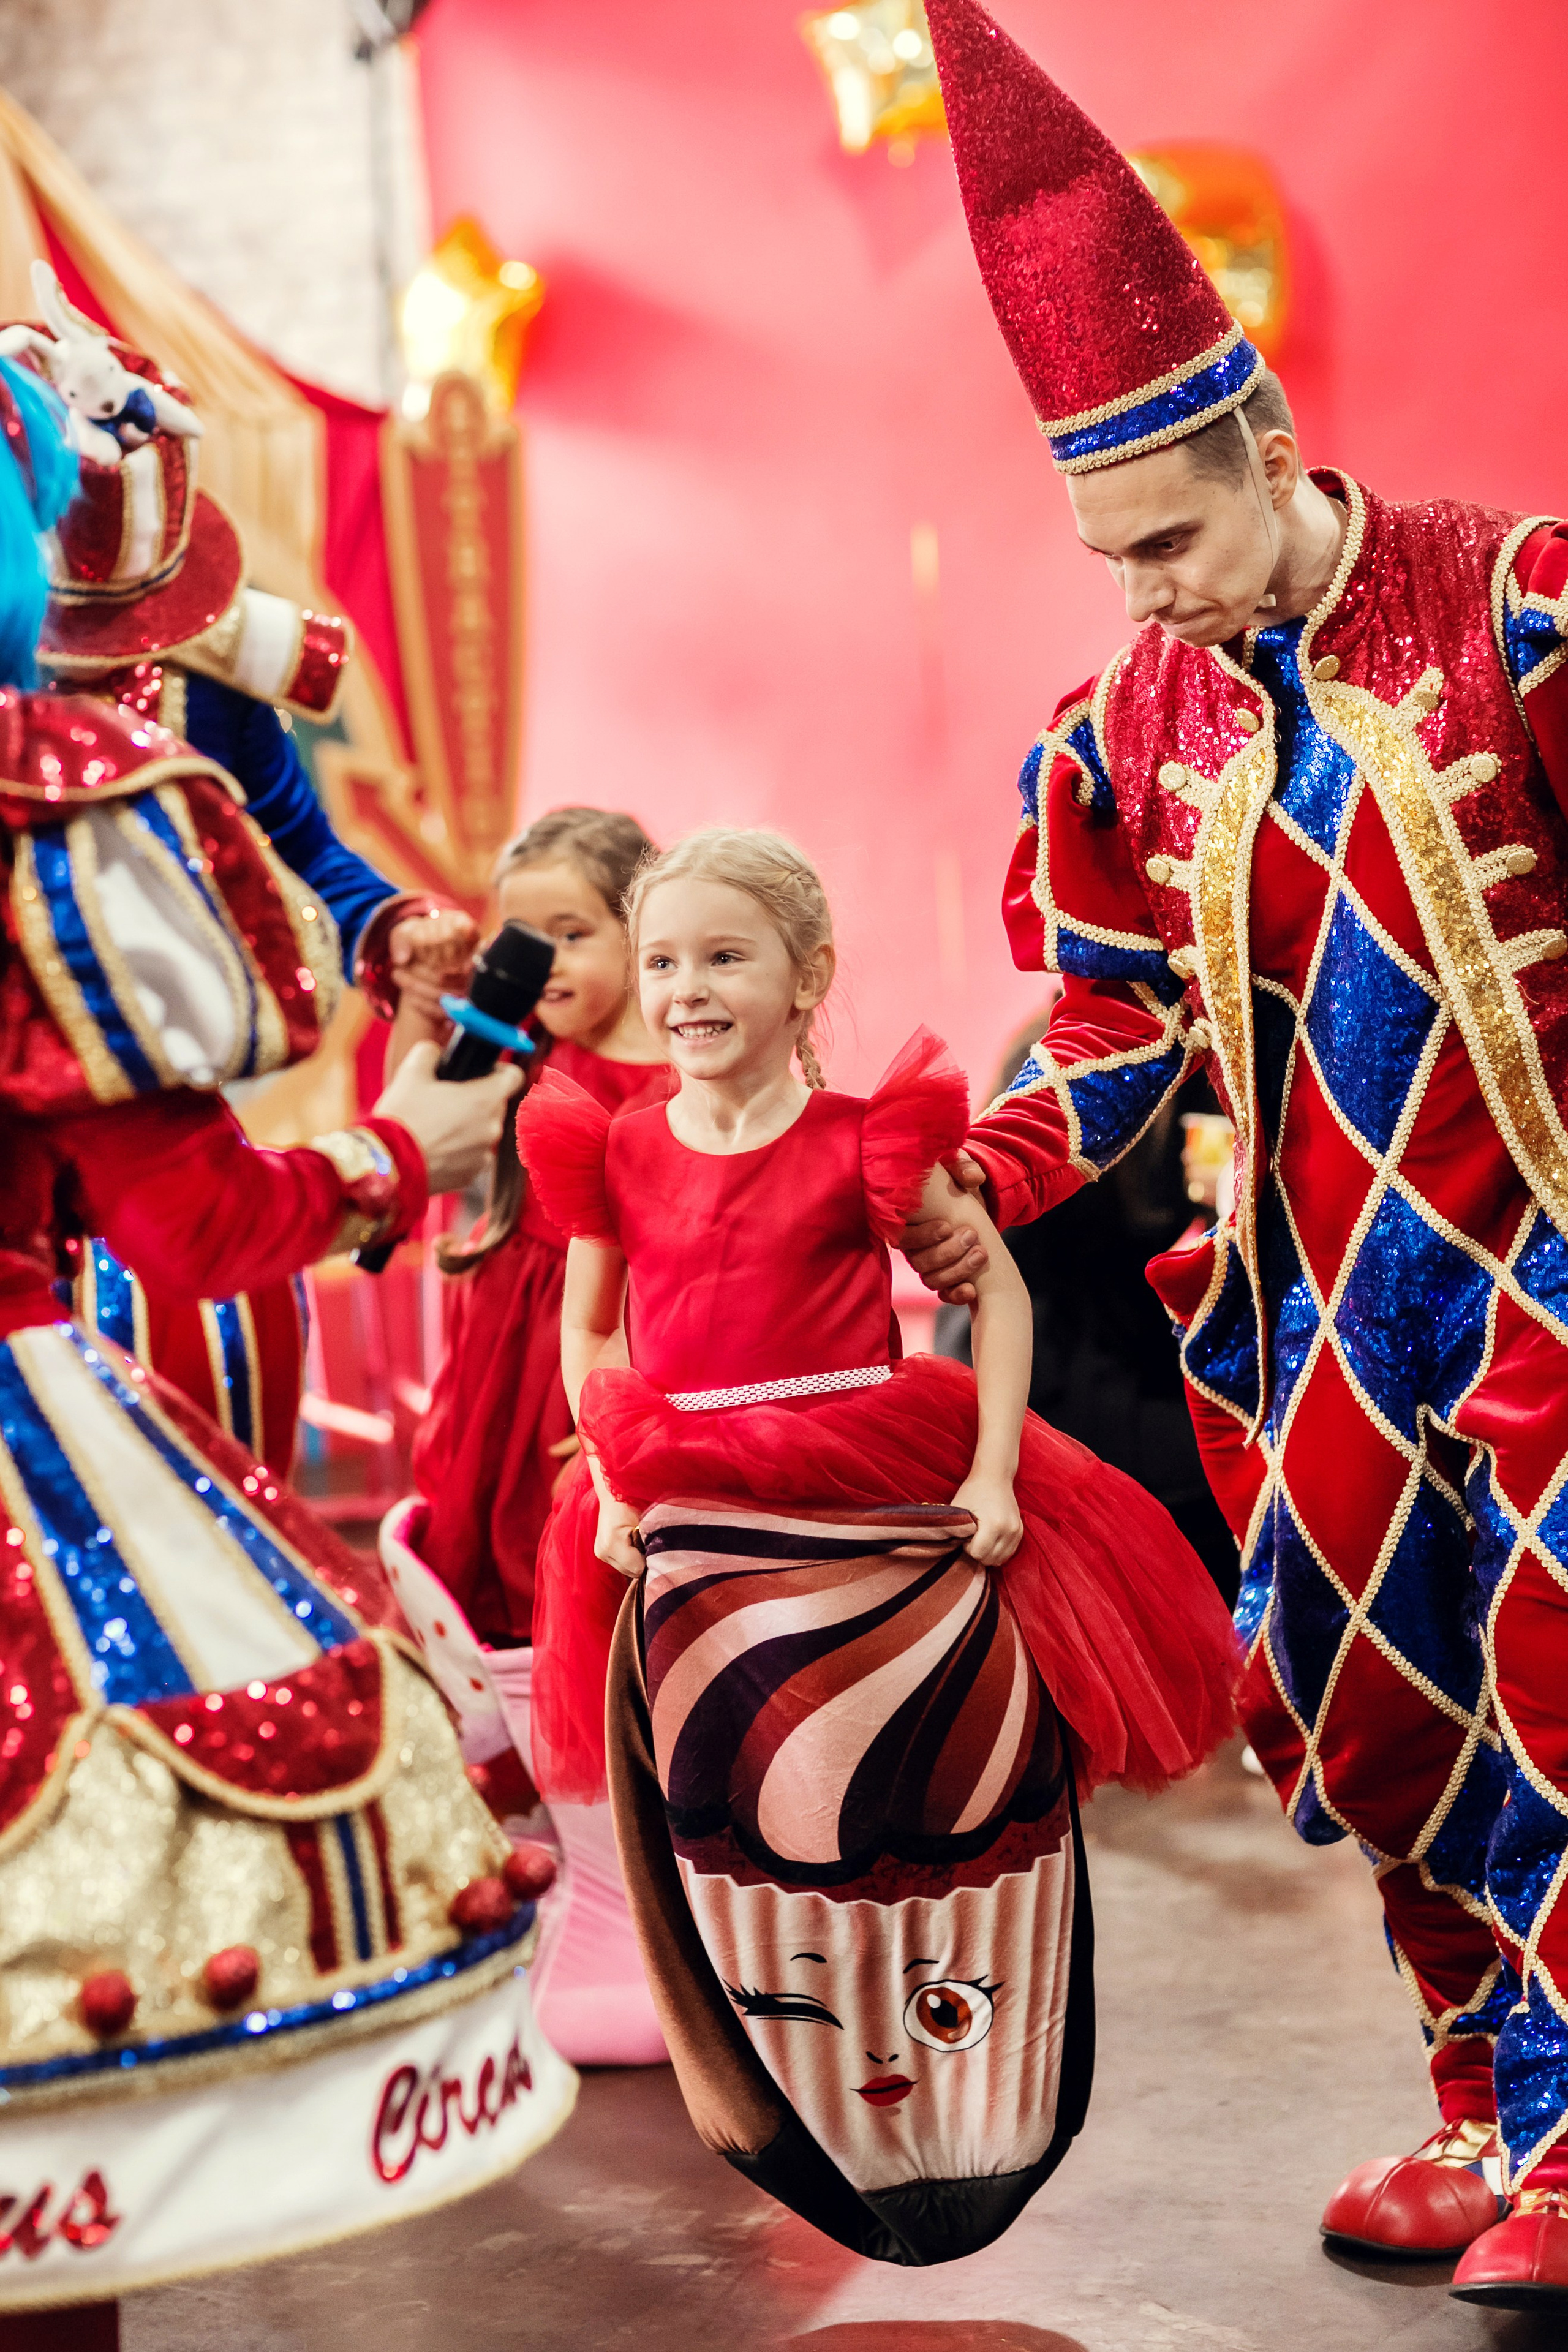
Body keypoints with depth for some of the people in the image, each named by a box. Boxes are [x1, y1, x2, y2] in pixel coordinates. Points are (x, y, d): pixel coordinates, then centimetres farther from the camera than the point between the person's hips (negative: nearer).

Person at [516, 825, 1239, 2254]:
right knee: (731, 1804, 7)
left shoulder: (864, 1145, -5)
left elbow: (999, 1291, 1)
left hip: (883, 1515, -3)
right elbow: (589, 1335, 15)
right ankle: (791, 2097, 26)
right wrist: (611, 1484, 3)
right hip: (697, 1531, 3)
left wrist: (992, 1472, -7)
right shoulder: (618, 1155, 3)